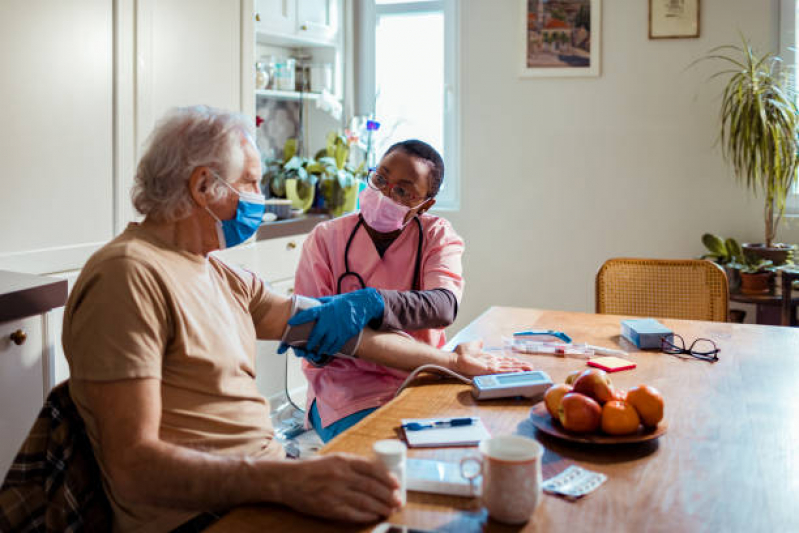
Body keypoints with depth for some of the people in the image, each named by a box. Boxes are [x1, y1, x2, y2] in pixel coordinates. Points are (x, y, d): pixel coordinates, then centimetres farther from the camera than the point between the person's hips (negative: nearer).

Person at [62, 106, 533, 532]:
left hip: (267, 484, 9)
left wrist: (451, 361, 21)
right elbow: (134, 465, -22)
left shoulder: (220, 277, 15)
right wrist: (284, 481, -35)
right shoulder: (130, 274, -15)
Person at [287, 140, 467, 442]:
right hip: (347, 388, -2)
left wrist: (371, 303, -39)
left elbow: (445, 307, -21)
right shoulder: (326, 238, 1)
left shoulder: (437, 235, 2)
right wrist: (317, 347, -29)